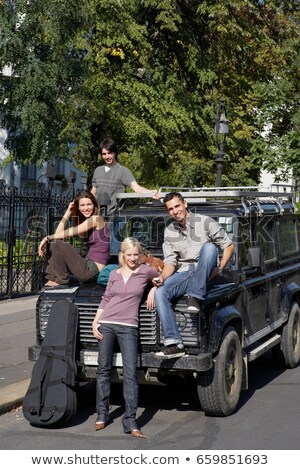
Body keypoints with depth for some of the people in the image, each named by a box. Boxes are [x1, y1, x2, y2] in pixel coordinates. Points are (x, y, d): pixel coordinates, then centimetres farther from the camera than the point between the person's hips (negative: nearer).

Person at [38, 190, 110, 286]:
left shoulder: (96, 219, -10)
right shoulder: (83, 222, 16)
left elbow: (70, 232, -15)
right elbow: (58, 233, 7)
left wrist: (47, 238, -9)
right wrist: (68, 212, 7)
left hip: (93, 270, -9)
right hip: (87, 265, 9)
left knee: (59, 243, -14)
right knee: (54, 243, 8)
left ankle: (60, 280, 0)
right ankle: (53, 279, 0)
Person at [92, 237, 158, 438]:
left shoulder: (145, 271, 4)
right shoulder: (114, 274, 10)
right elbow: (105, 299, 13)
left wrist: (153, 289, 4)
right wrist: (95, 322, 5)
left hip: (128, 327, -2)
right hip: (106, 325, 3)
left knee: (130, 373, -8)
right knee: (104, 369, 6)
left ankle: (130, 421, -6)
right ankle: (102, 414, 18)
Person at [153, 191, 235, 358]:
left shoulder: (205, 222, -4)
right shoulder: (169, 231, 9)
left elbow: (229, 246, -1)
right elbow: (170, 262, 5)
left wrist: (219, 269, -12)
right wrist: (162, 277, -16)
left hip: (205, 273, -3)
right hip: (184, 273, 3)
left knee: (209, 247, -33)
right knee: (160, 293, -25)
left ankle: (195, 296, -30)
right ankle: (174, 343, -28)